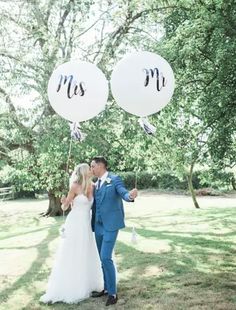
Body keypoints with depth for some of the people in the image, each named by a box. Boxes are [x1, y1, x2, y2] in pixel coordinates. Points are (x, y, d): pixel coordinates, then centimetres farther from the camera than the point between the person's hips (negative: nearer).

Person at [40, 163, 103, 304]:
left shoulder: (92, 186, 3)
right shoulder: (75, 186, -12)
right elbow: (64, 207, -6)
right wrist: (64, 202, -28)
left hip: (86, 225, 6)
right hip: (75, 225, -6)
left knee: (86, 256, 14)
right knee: (71, 257, 1)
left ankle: (84, 286, 29)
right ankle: (67, 289, 12)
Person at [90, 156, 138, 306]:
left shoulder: (115, 179, -7)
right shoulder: (96, 184, 14)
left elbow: (124, 193, -23)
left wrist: (131, 195, -45)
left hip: (111, 225, -7)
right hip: (98, 225, 7)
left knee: (106, 258, -12)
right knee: (103, 259, 14)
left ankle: (113, 293, 2)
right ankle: (107, 288, 28)